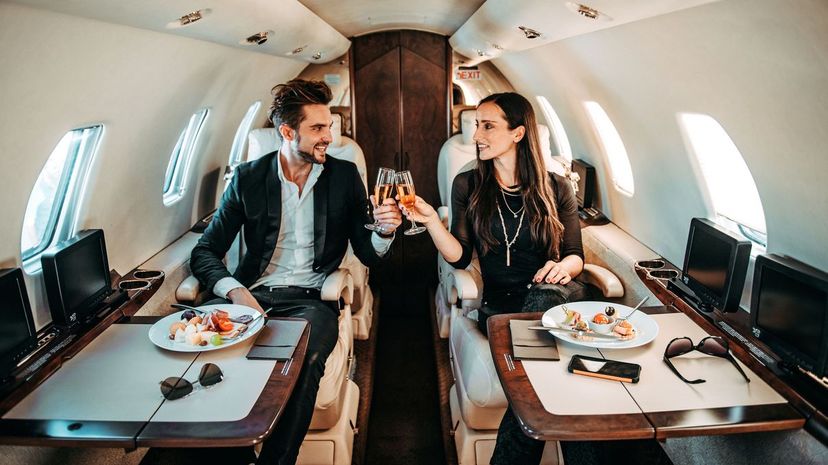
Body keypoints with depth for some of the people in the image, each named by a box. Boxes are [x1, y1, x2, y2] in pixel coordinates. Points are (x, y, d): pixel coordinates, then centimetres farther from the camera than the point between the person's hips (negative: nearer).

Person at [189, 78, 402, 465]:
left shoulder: (344, 176, 8)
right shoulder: (249, 177, 8)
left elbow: (367, 254, 8)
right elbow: (205, 251, 4)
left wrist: (384, 231, -16)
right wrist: (235, 290, -16)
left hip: (312, 298, -1)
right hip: (253, 294, 1)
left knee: (303, 361, -35)